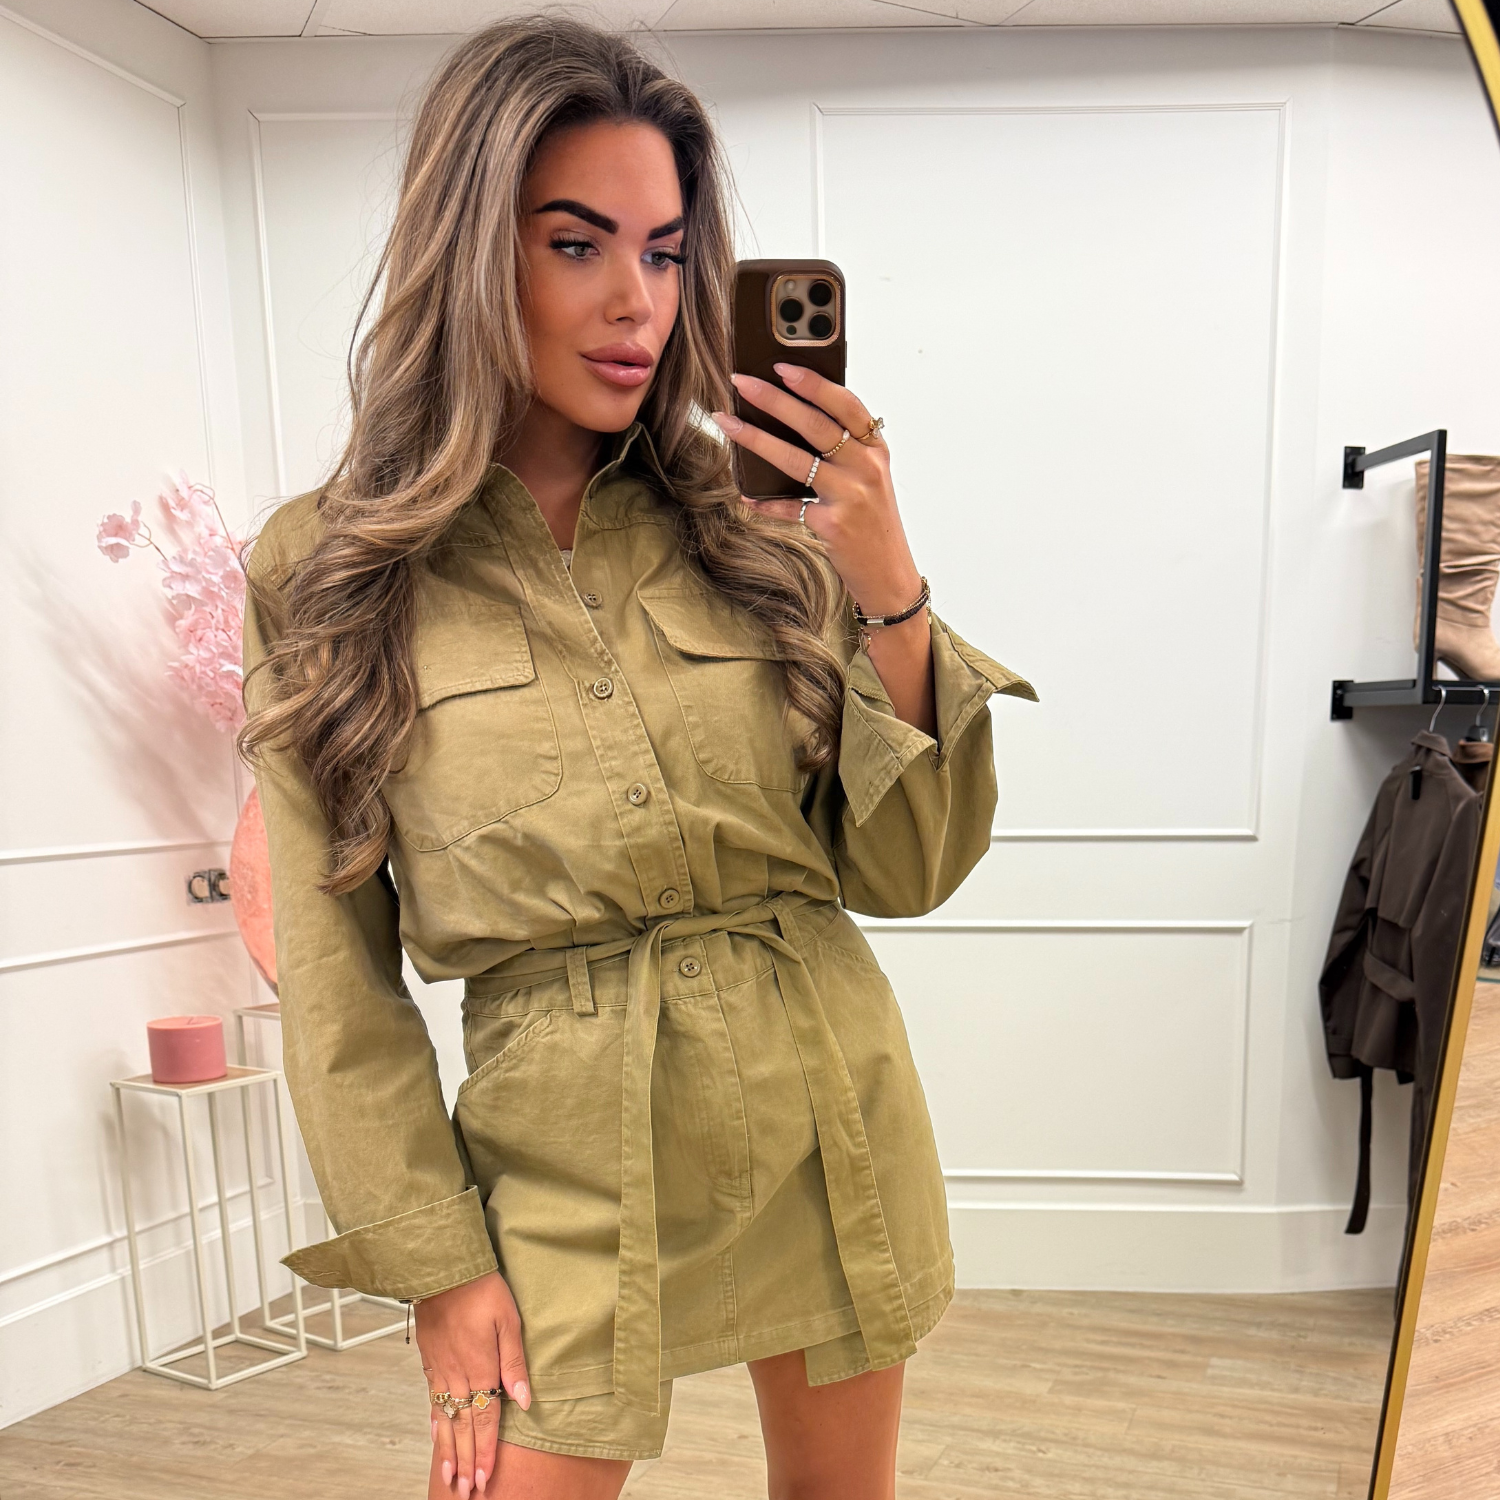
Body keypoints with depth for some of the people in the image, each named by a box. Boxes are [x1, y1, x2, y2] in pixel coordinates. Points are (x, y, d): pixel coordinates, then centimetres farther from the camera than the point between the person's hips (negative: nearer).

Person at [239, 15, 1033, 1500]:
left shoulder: (754, 523, -3)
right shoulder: (326, 571, -6)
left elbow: (906, 870, -5)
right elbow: (337, 972, -2)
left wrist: (888, 586, -16)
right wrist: (432, 1260, -3)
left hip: (830, 1114, 3)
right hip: (565, 1147, -2)